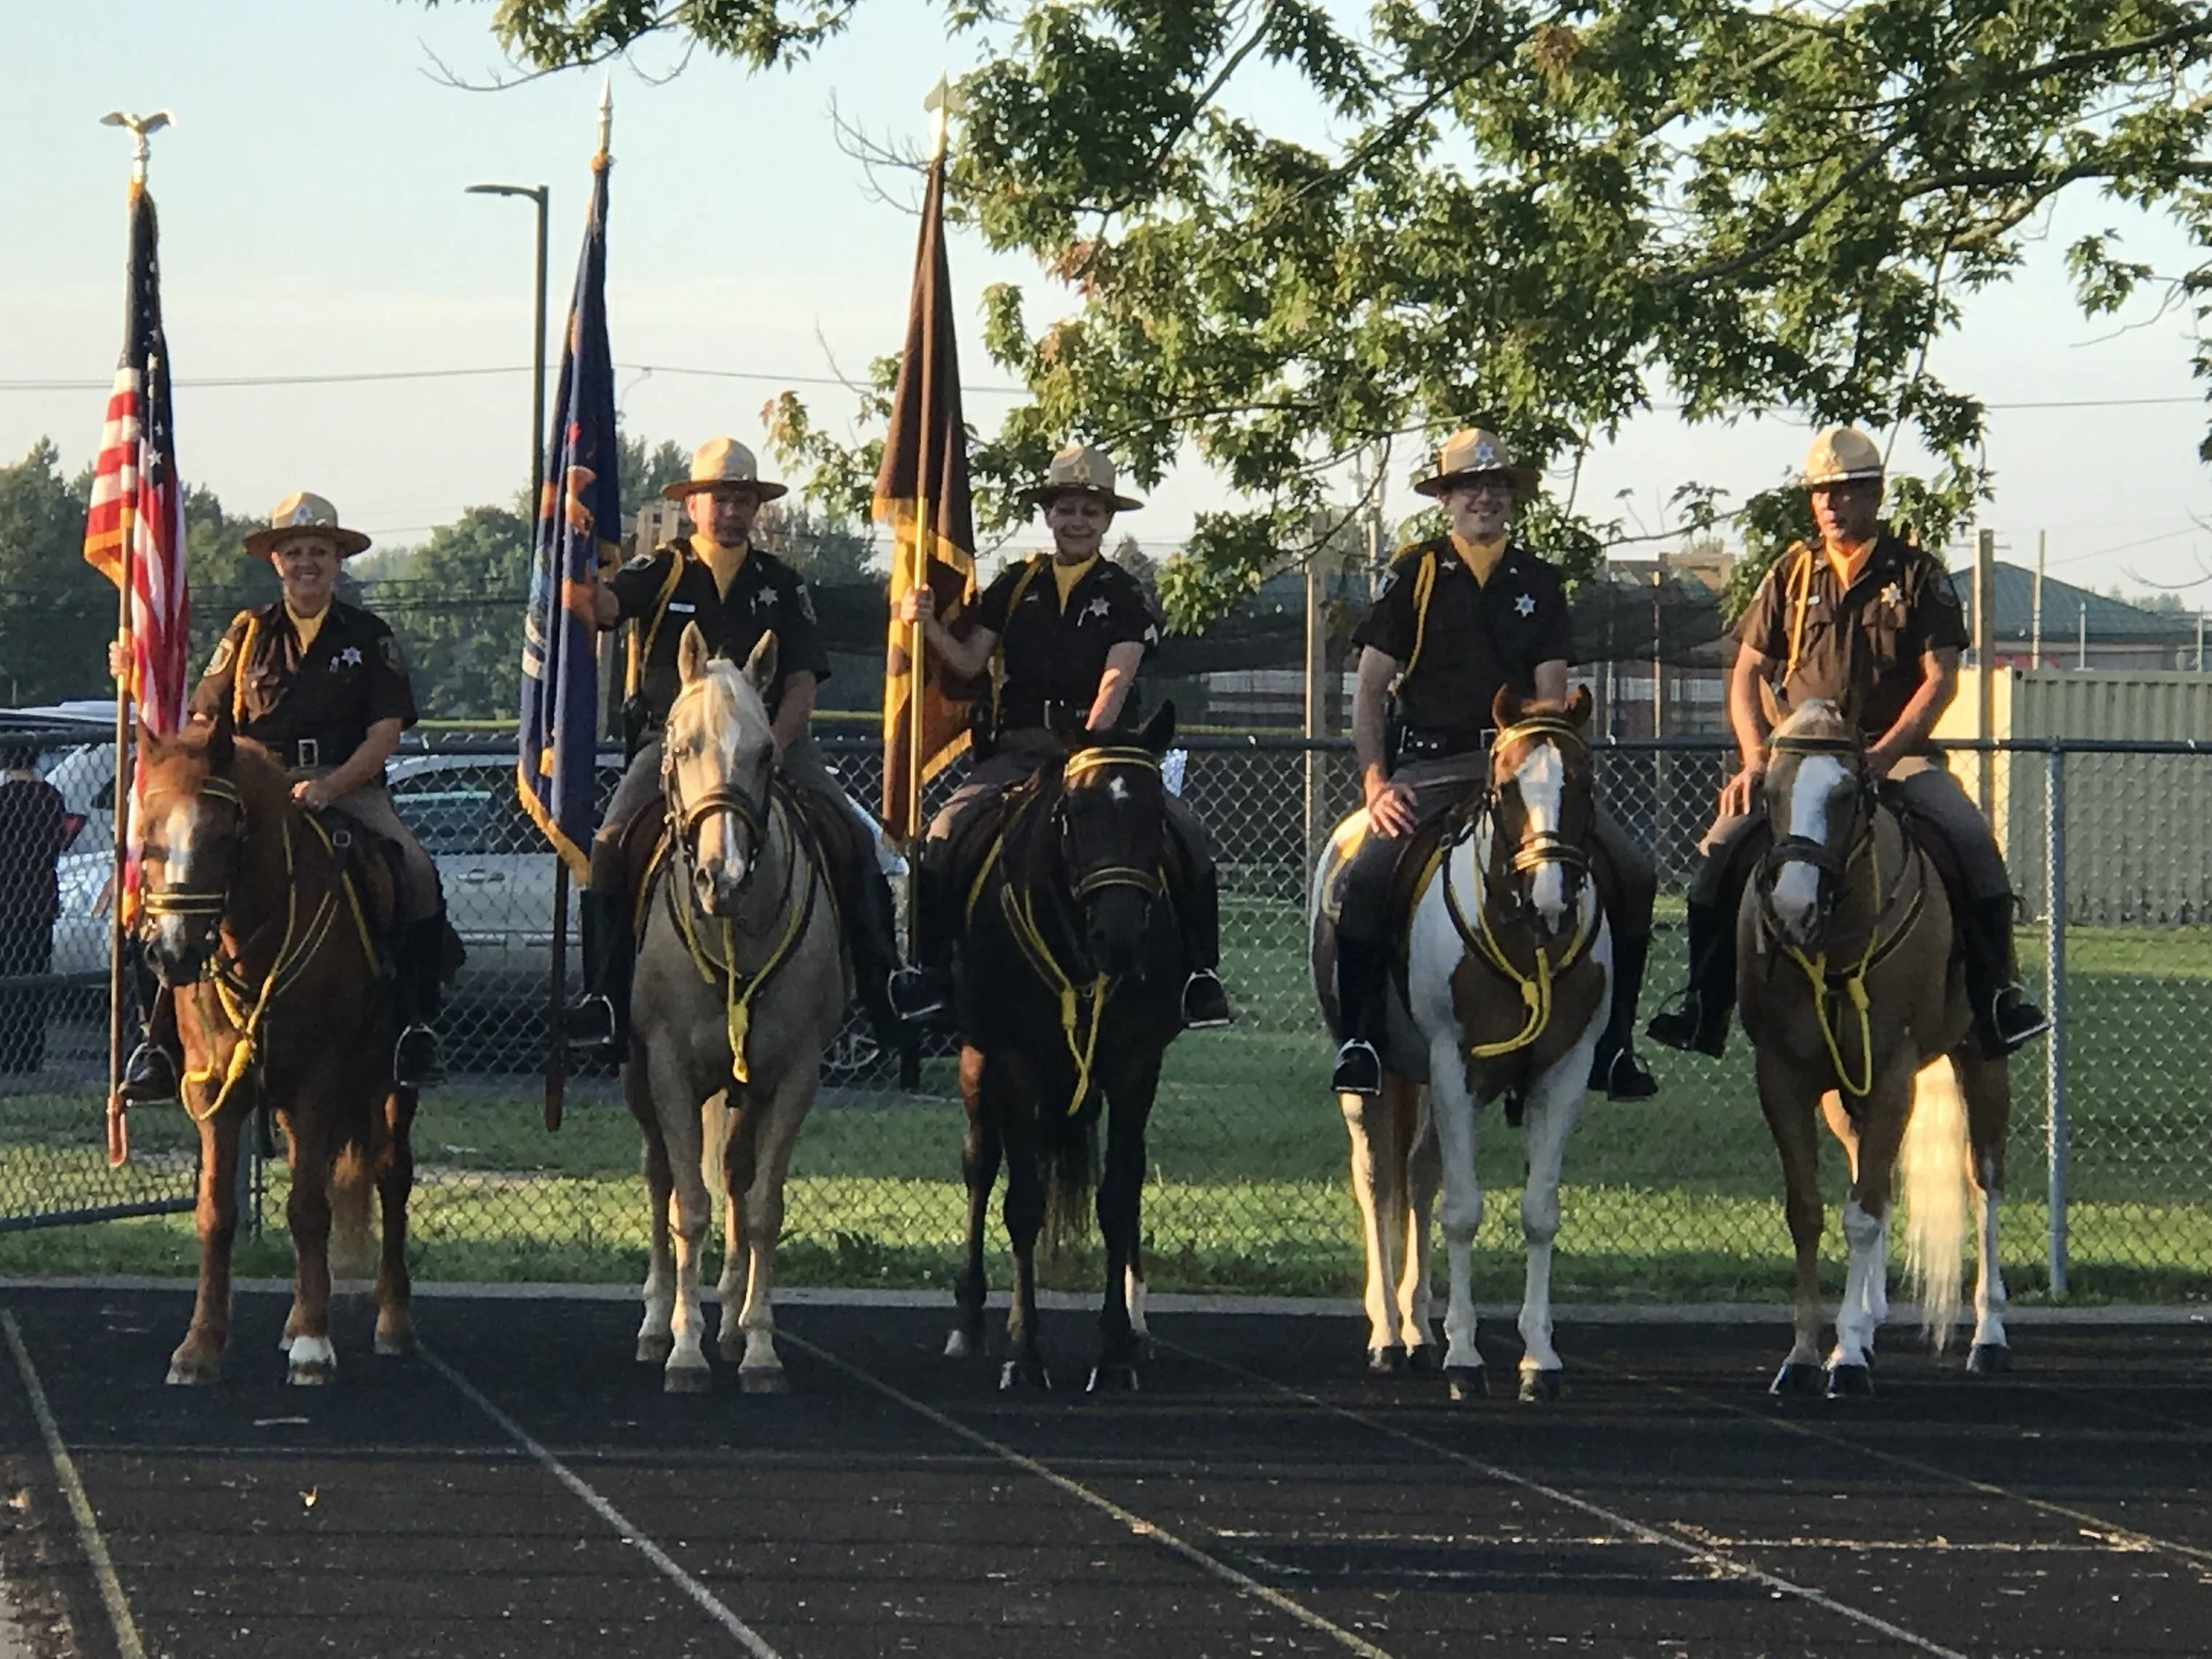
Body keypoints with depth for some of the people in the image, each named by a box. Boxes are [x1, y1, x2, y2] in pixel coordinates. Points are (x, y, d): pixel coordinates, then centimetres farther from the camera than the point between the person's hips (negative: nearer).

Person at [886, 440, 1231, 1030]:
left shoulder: (1123, 596, 6)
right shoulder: (1015, 586, 12)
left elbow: (1115, 682, -7)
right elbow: (970, 663, 10)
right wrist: (928, 624, -8)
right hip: (1018, 748, 1)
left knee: (1188, 838, -22)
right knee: (946, 835, -22)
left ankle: (1199, 974, -15)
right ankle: (932, 968, -12)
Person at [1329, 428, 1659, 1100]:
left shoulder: (1540, 582, 13)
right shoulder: (1415, 573, 5)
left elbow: (1551, 692, 9)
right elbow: (1370, 689, 3)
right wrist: (1375, 781, -9)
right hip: (1432, 764, -3)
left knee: (1632, 875, -13)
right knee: (1368, 878, -29)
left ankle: (1611, 1044, -3)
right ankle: (1359, 1038, -15)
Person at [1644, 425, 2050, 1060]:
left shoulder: (1917, 574, 3)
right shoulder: (1792, 575, 10)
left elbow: (1939, 679, -4)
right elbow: (1746, 674, 10)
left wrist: (1881, 755, -17)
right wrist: (1756, 760, -7)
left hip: (1896, 752, -2)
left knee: (1972, 841, -27)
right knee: (1725, 844, -22)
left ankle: (1996, 995, -18)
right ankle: (1703, 999, -13)